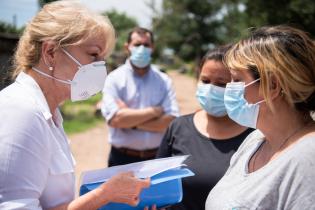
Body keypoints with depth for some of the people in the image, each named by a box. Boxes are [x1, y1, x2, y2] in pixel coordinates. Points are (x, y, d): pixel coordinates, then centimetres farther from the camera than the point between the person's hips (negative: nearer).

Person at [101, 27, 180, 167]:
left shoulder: (163, 81, 1)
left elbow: (171, 121, -10)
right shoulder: (114, 79, -5)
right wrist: (154, 111, -13)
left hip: (157, 157, 2)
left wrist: (130, 120, -15)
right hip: (122, 158, -2)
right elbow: (115, 119, -19)